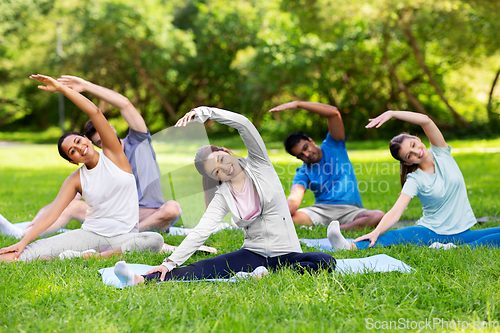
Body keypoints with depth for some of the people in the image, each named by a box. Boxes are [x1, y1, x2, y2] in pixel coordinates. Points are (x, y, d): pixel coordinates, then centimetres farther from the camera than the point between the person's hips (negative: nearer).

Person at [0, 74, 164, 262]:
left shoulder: (112, 155, 2)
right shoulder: (76, 180, 7)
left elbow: (94, 112, -7)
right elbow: (52, 212, -1)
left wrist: (60, 87, -9)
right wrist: (23, 242, -12)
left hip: (124, 235, 0)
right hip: (90, 233, 1)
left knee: (155, 240, -38)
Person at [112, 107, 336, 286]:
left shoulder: (258, 163, 1)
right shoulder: (223, 197, 3)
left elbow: (244, 124, -12)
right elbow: (201, 232, -5)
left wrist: (203, 112, -21)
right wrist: (170, 262, -17)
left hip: (286, 254, -1)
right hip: (253, 254, 1)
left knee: (326, 262, -32)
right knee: (207, 268, -24)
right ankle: (144, 281, -39)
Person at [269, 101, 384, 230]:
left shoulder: (333, 147, 9)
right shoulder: (303, 173, 8)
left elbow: (333, 112, -4)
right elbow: (294, 198, -12)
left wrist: (297, 104, -12)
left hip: (349, 210, 0)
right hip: (321, 209, 0)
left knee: (378, 216, -33)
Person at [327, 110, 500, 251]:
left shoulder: (441, 153, 2)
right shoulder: (415, 180, -5)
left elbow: (426, 121, -15)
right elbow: (396, 211, -19)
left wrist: (392, 114, -23)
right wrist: (376, 232, -36)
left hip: (461, 232, 3)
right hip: (432, 232, -3)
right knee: (395, 236, -33)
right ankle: (351, 247, -54)